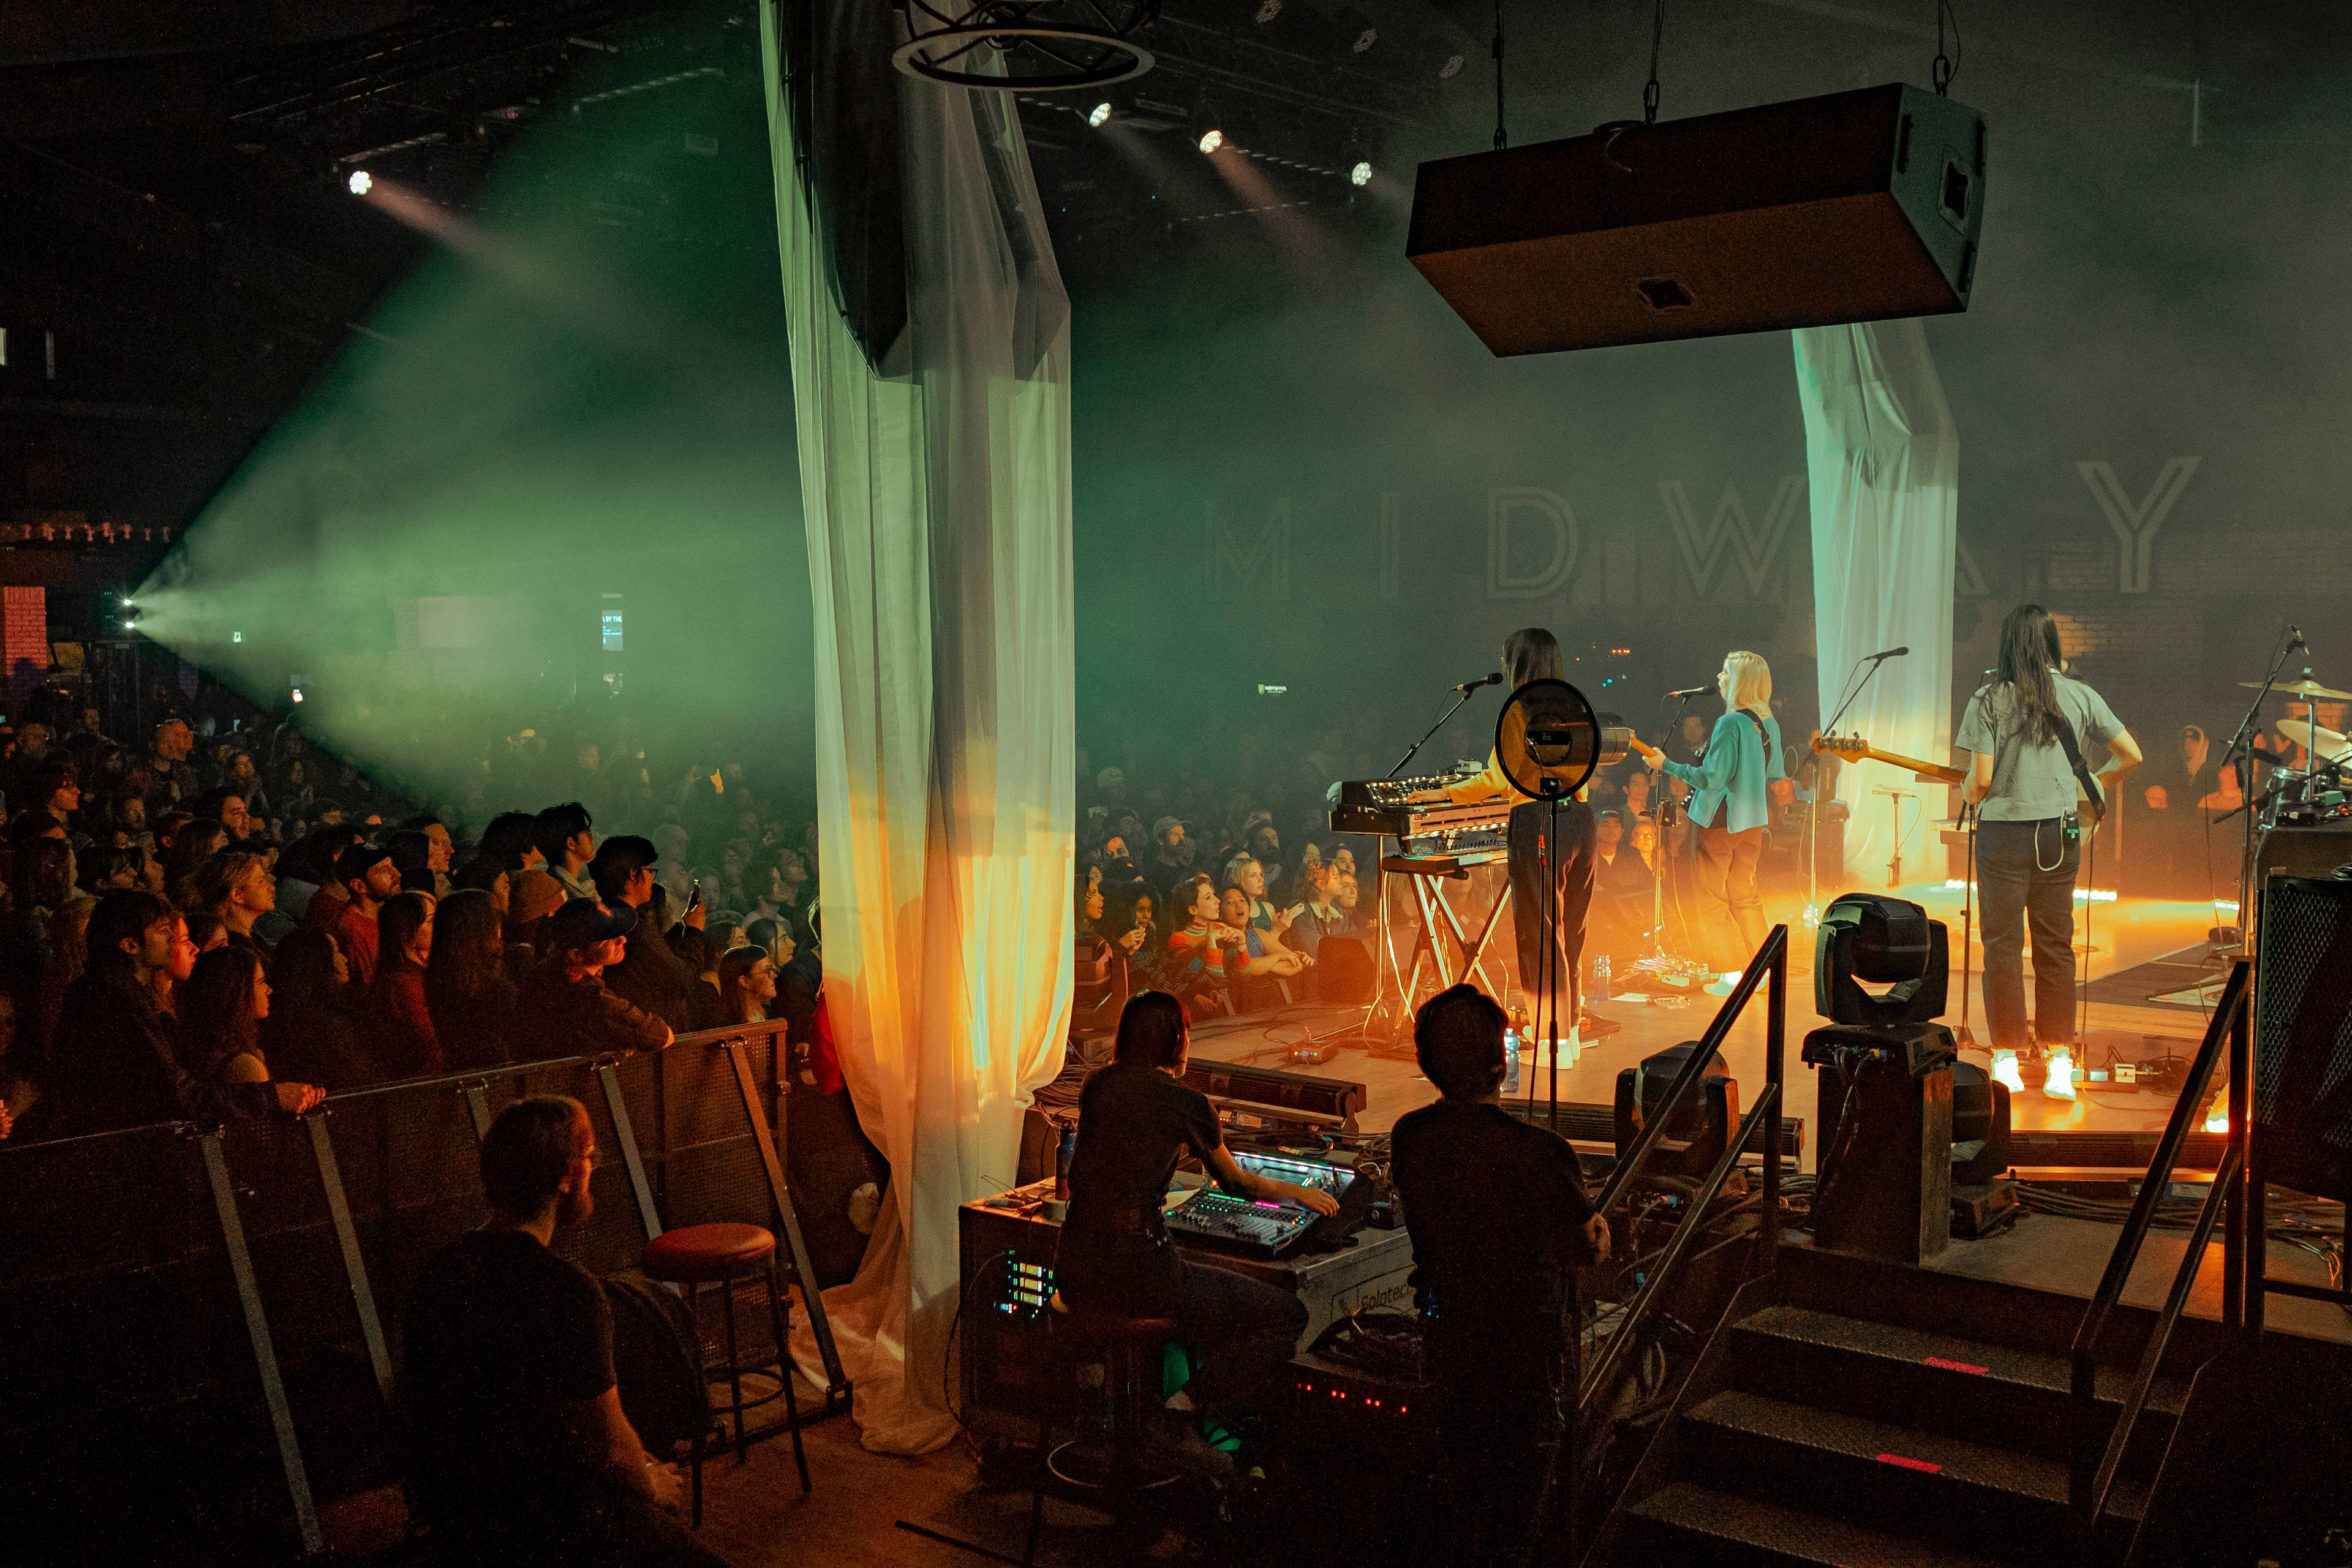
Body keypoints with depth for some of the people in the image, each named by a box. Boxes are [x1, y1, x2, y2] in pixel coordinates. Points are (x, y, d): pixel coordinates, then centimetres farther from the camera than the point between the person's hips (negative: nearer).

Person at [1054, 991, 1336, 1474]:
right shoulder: (1185, 1103, -4)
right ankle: (1182, 1408, -4)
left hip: (1075, 1274, 7)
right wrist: (1298, 1192, 31)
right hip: (1135, 1273, -7)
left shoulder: (1096, 1086, 11)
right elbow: (1236, 1183, 12)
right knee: (1288, 1317, 6)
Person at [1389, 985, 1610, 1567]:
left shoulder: (1408, 1137, -17)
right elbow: (1587, 1249, -17)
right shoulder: (1539, 1153, -32)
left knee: (1464, 1439, 28)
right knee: (1525, 1448, 20)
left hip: (1447, 1319, 5)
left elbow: (1429, 1223, -1)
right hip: (1525, 1334, -5)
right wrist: (1598, 1229, 4)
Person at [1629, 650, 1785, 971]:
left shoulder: (1730, 723, -20)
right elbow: (1774, 775, 14)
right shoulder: (1770, 723, 4)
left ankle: (1727, 970, 6)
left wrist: (1665, 764, -13)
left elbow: (1711, 778, -21)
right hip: (1754, 822, 8)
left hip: (1720, 821, -8)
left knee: (1712, 900, 4)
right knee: (1745, 895, 17)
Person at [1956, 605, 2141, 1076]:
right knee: (2055, 944, 11)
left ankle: (2007, 1057, 6)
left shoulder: (1989, 699, -8)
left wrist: (1968, 796, 11)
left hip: (2004, 831, -3)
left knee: (2003, 944, 4)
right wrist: (2100, 785, 23)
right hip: (2060, 832, 3)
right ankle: (2059, 1057, 15)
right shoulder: (2080, 696, 2)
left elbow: (1981, 778, -11)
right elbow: (2131, 755, 5)